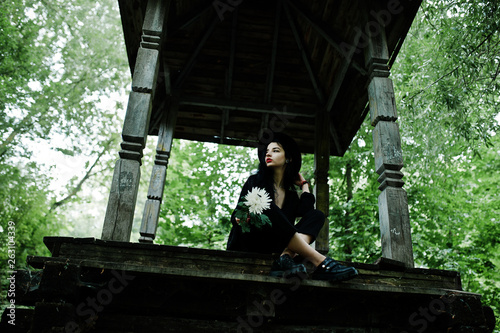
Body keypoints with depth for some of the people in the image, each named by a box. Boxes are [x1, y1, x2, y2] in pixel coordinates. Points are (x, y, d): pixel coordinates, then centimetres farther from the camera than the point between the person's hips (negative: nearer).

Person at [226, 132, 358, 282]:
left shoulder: (292, 195, 19)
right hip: (247, 240, -3)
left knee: (317, 215, -10)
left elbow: (305, 212, -4)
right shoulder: (255, 181, 12)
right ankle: (320, 262, -37)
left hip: (274, 248, 3)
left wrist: (304, 185, 12)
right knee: (266, 208, -31)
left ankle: (286, 257, -41)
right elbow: (237, 213, 4)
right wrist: (240, 220, -21)